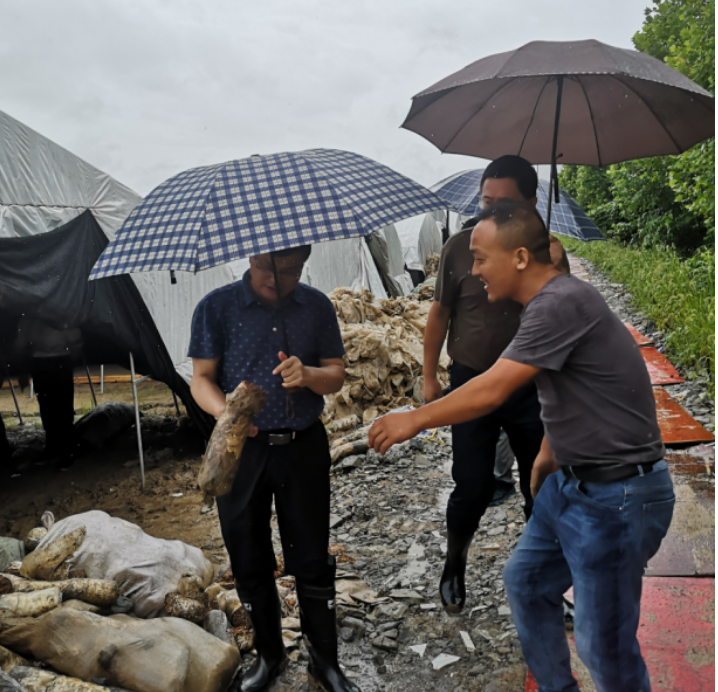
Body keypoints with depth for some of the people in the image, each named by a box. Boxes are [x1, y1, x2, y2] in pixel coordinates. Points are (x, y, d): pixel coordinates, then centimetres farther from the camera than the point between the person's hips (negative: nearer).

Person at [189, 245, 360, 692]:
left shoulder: (317, 307, 2)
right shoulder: (217, 307, -3)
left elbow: (337, 375, 3)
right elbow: (201, 378, -2)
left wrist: (309, 375, -19)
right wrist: (224, 410, -23)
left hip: (304, 448, 1)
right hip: (240, 449, 0)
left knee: (313, 560, 8)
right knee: (249, 560, 13)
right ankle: (269, 655, 36)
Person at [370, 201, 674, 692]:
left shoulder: (562, 302, -24)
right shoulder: (550, 302, 5)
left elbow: (490, 392, -25)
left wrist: (414, 420, -14)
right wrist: (548, 453, 12)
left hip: (616, 497, -10)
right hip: (572, 482, 10)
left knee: (603, 641, 4)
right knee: (525, 581, 21)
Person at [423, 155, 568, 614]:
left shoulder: (548, 251, -5)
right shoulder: (461, 246, -9)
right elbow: (441, 312, 0)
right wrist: (429, 376, 1)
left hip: (531, 385, 2)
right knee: (472, 487, 1)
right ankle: (455, 564, 30)